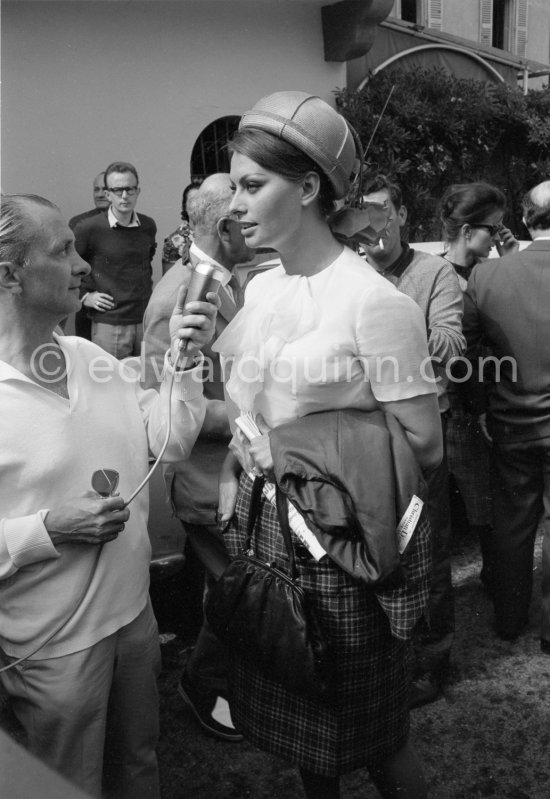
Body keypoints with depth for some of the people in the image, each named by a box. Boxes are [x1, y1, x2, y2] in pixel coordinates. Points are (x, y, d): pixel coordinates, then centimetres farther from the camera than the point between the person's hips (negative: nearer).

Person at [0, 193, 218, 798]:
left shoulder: (91, 358, 0)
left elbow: (170, 442, 3)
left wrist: (182, 358, -9)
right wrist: (50, 528, -27)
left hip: (133, 612, 6)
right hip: (53, 645, -6)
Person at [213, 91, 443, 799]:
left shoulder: (374, 301, -18)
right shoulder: (261, 288, 4)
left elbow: (424, 447, -15)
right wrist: (235, 472, 1)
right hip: (262, 525, 7)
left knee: (369, 740, 14)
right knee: (297, 720, 24)